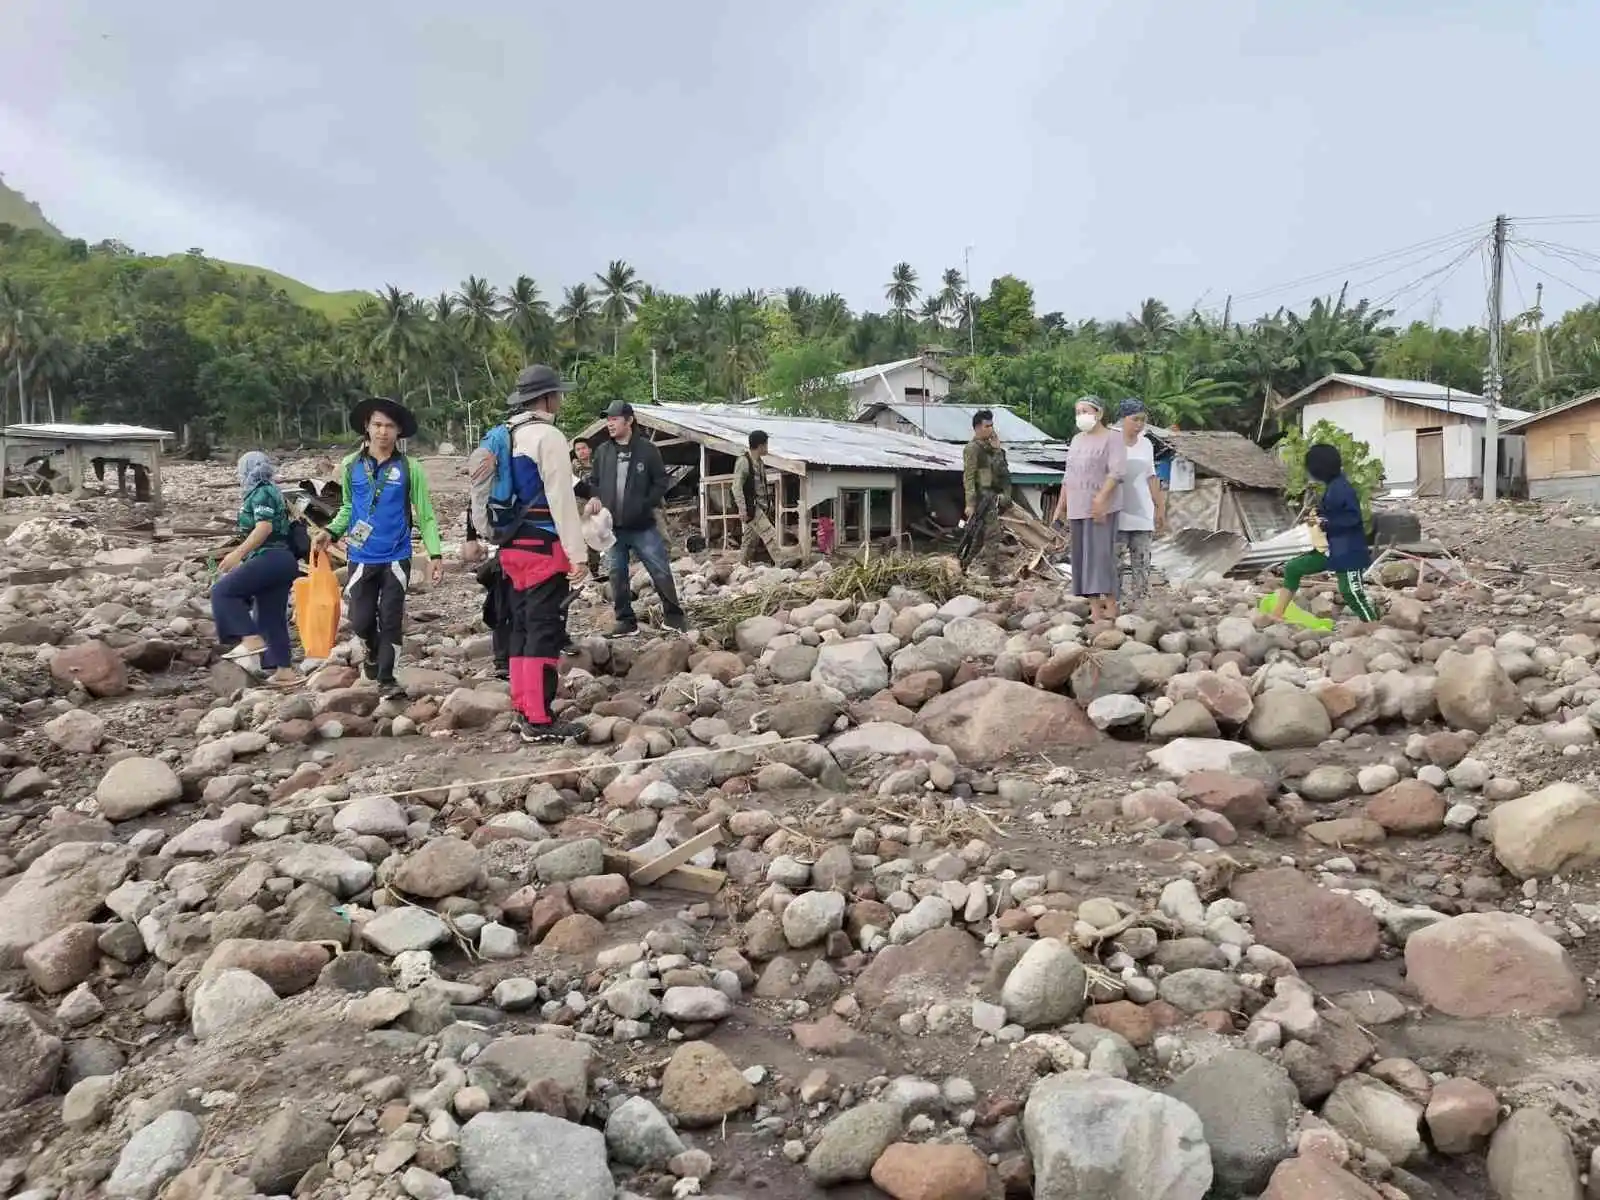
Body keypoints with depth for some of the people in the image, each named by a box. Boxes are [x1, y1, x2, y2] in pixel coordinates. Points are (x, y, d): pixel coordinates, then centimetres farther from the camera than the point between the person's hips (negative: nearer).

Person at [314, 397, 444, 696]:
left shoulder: (409, 469, -4)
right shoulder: (351, 466, 2)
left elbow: (424, 513, -2)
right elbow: (348, 507, 15)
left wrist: (436, 553, -10)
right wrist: (331, 531, -4)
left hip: (396, 558, -2)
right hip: (361, 557, 2)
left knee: (391, 620, 2)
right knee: (361, 620, 5)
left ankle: (386, 678, 15)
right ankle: (373, 653, 37)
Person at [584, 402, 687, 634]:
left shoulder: (647, 449, -3)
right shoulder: (602, 451, 7)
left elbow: (661, 481, -1)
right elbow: (594, 482, 17)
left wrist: (646, 505, -12)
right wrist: (595, 499, -4)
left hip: (643, 525, -3)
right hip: (612, 527, 3)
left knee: (660, 571, 0)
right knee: (617, 575, 8)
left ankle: (673, 615, 14)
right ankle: (625, 620, 19)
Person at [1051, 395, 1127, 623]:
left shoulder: (1112, 438, -3)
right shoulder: (1076, 440, 19)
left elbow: (1116, 472, -15)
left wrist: (1101, 498, -27)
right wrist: (1060, 506, 16)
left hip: (1101, 508, -7)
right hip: (1077, 509, 7)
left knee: (1101, 553, -12)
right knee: (1083, 556, 4)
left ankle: (1110, 606, -10)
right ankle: (1095, 606, 6)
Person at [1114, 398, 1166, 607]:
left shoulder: (1146, 444, 13)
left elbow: (1151, 477, 17)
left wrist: (1160, 507, 14)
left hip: (1142, 513, 5)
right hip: (1118, 513, -5)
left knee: (1142, 562, 3)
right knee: (1118, 562, -7)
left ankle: (1138, 604, 7)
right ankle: (1118, 605, -4)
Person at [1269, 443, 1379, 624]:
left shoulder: (1341, 488, -20)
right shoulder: (1332, 487, 10)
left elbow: (1353, 518, -26)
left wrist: (1326, 523, -19)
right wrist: (1319, 515, 7)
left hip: (1348, 551, -10)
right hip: (1331, 549, 10)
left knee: (1351, 592, -9)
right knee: (1292, 568, 9)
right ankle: (1277, 613, 13)